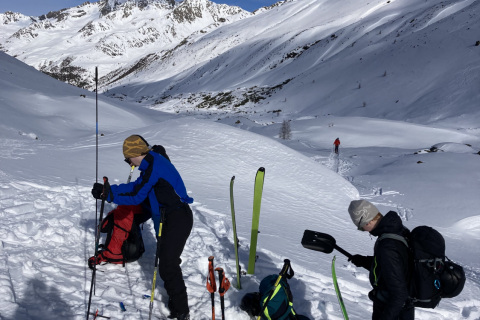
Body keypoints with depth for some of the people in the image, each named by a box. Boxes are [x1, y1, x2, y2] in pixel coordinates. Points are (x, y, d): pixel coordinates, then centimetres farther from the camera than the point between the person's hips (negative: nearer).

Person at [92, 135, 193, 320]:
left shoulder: (154, 166, -17)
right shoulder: (153, 163, 13)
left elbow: (136, 196, -16)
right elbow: (135, 186, 13)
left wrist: (110, 195, -8)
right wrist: (107, 190, 7)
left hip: (177, 219, -11)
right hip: (169, 219, 11)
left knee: (167, 267, -9)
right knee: (168, 262, 18)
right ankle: (177, 305, 32)